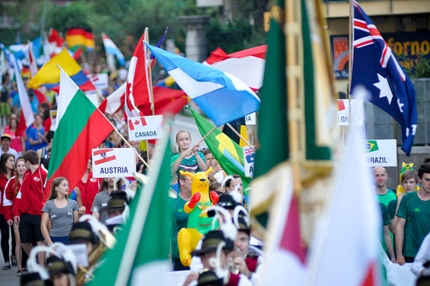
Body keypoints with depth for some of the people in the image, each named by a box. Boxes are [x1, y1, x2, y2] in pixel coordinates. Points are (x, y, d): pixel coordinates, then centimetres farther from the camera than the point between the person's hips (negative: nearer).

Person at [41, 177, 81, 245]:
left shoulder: (73, 203, 8)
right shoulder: (49, 204, 3)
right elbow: (43, 226, 2)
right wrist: (50, 243, -5)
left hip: (70, 238, 1)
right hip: (55, 239, -1)